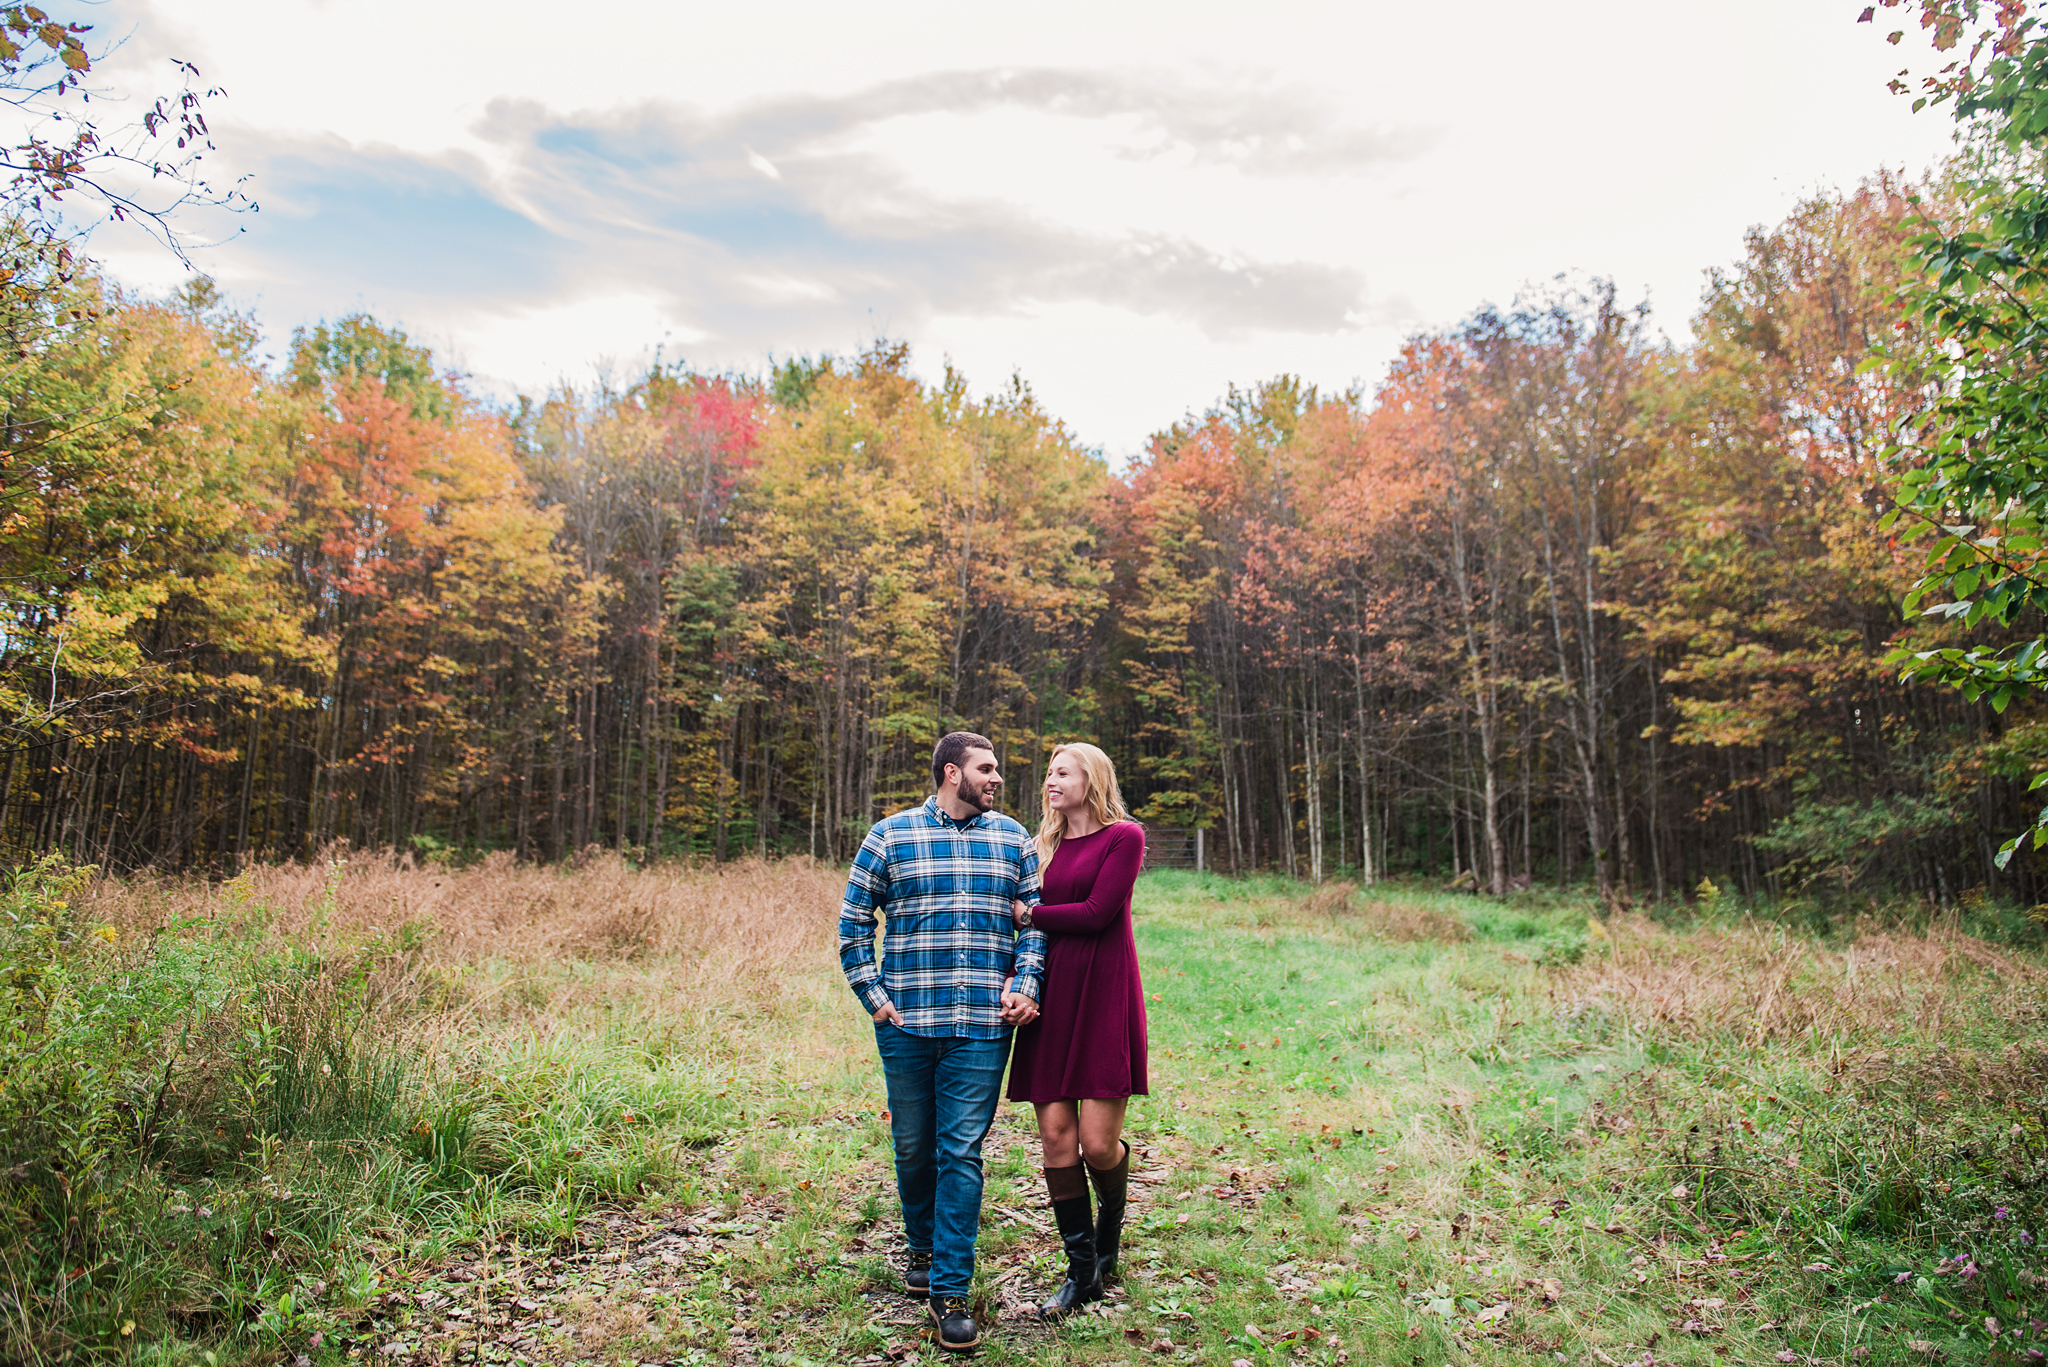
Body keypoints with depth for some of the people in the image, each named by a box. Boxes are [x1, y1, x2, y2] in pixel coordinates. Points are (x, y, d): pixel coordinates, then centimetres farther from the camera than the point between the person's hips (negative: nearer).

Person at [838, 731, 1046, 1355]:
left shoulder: (1013, 840, 8)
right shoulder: (890, 836, 2)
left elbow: (1035, 919, 11)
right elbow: (854, 920, 6)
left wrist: (1026, 984, -3)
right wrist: (873, 995, -1)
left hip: (982, 1025, 0)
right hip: (905, 1024, 0)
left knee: (961, 1153, -2)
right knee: (913, 1145, 13)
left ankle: (950, 1291, 7)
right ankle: (923, 1249, 37)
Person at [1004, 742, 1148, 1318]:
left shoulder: (1123, 836, -2)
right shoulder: (1047, 845, 15)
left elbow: (1096, 913, -12)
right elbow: (1026, 923, 14)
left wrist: (1028, 914, -2)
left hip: (1104, 995, -5)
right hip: (1051, 997, 5)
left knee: (1097, 1142, -5)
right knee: (1055, 1137, 1)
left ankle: (1110, 1228, 29)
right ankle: (1083, 1272, 16)